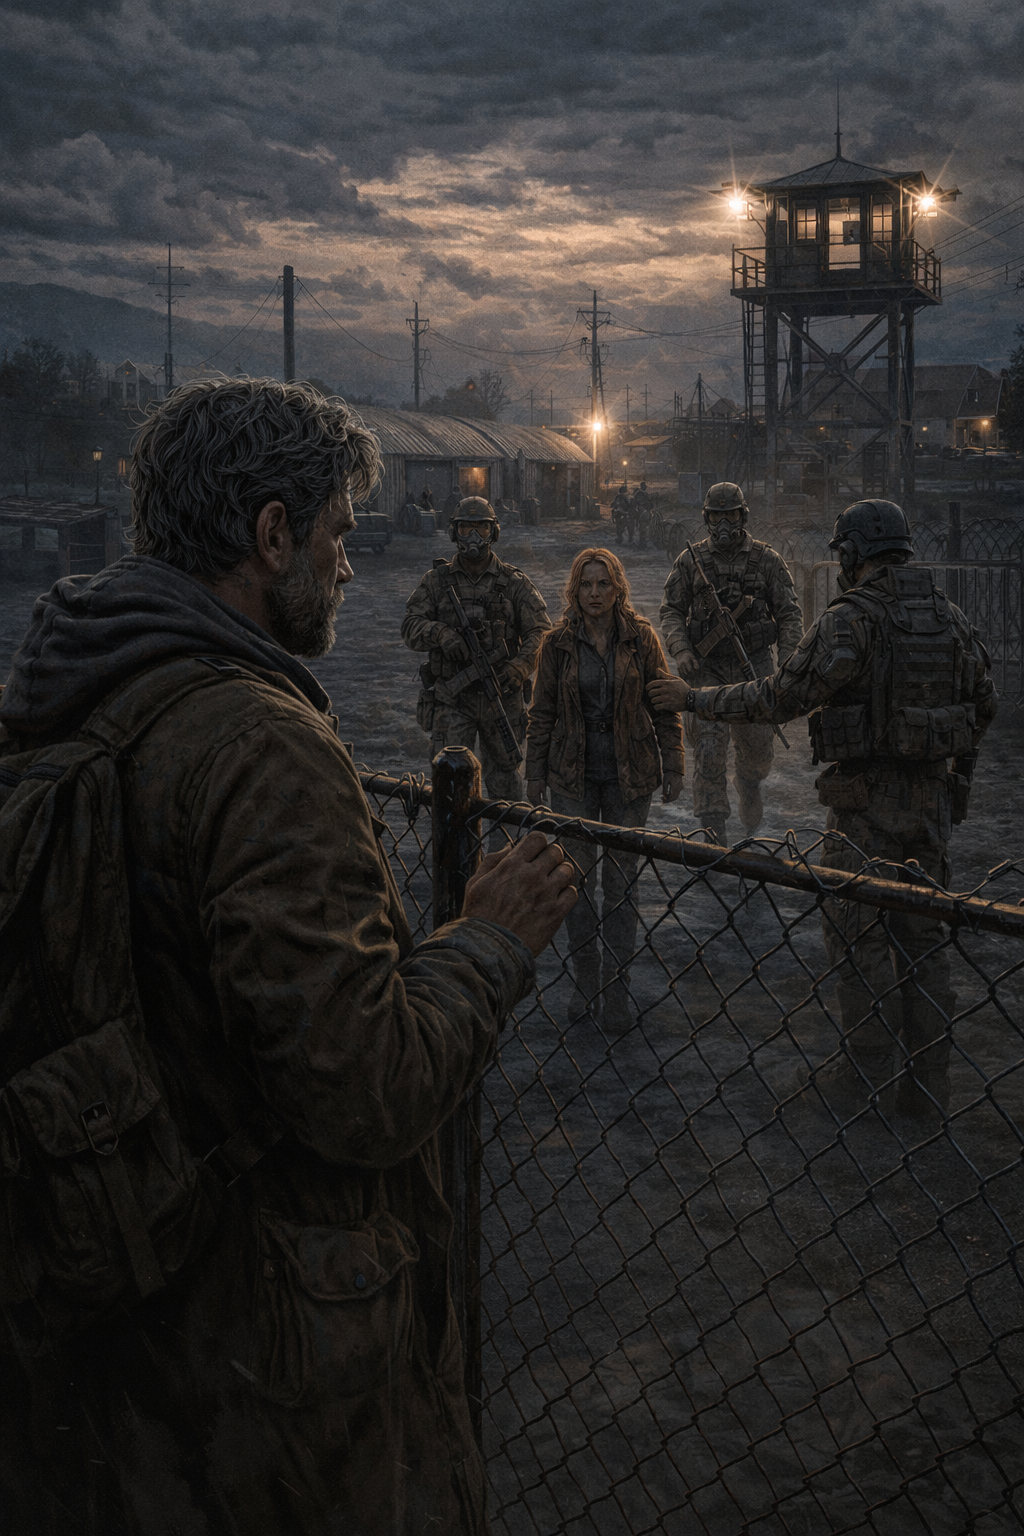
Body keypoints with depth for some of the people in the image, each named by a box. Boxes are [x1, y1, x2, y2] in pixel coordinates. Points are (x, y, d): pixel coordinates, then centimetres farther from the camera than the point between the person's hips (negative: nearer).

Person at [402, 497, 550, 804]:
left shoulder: (515, 583, 3)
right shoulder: (437, 580, 6)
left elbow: (540, 632, -4)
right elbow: (411, 627, -1)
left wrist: (519, 667, -23)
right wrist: (441, 633, -24)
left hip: (501, 696, 1)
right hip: (452, 698, -1)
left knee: (504, 783, 12)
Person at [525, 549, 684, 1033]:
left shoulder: (640, 638, -2)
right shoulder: (558, 643, -1)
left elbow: (665, 708, 3)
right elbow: (542, 714, 5)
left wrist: (672, 770, 0)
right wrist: (535, 776, 5)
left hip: (628, 777, -1)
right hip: (572, 777, 1)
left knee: (621, 880, 3)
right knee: (577, 878, 5)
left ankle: (615, 993, 12)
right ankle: (585, 983, 20)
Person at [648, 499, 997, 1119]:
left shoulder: (852, 619, -14)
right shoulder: (951, 616, 7)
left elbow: (782, 696, -15)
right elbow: (985, 705, 14)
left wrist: (698, 699, -5)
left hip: (866, 800, -6)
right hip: (932, 796, 7)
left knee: (858, 936, 4)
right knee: (923, 935, 13)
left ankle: (866, 1075, 10)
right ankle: (929, 1081, 19)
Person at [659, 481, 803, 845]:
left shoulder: (767, 560, 2)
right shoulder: (690, 561, 4)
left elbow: (789, 615, 3)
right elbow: (671, 610, 6)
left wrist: (787, 661, -8)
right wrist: (681, 650, -11)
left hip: (753, 666, 0)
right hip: (706, 666, 0)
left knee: (756, 743, 5)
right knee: (708, 744, -9)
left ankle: (750, 788, 41)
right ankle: (713, 827, -4)